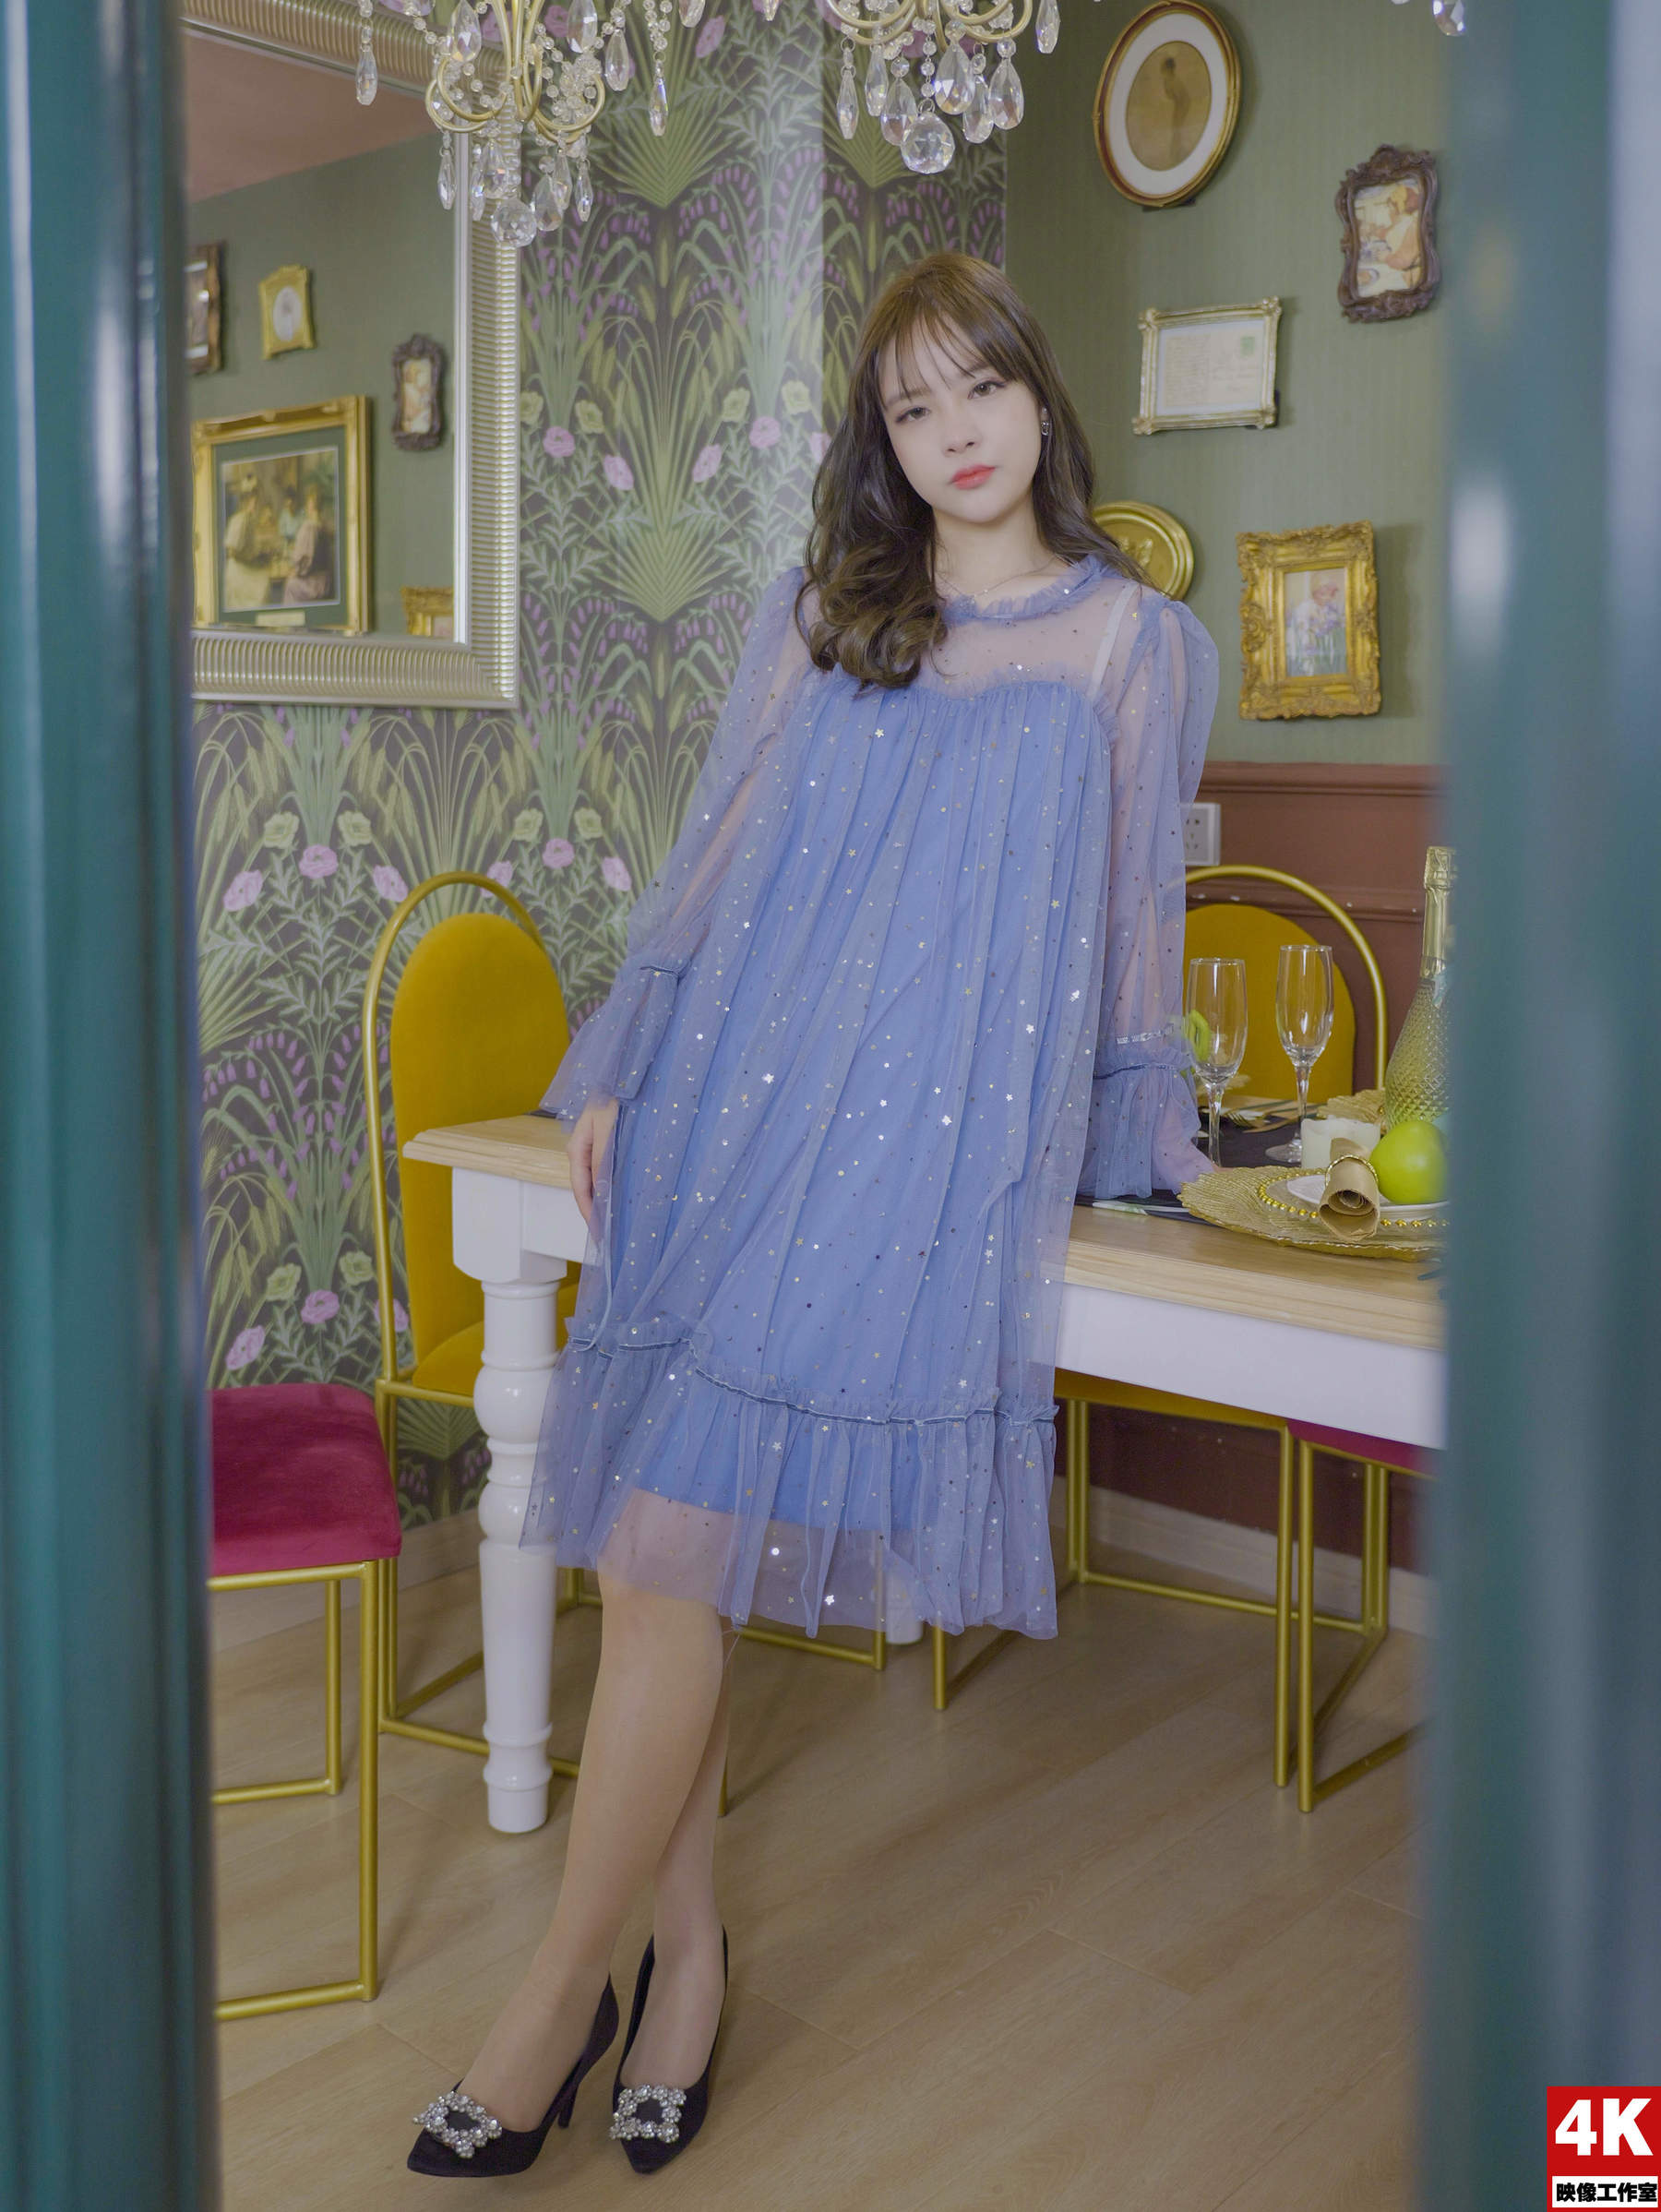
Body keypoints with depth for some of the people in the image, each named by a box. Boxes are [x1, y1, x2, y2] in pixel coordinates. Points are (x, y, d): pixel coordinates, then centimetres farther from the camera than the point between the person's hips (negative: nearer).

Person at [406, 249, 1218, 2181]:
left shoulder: (1135, 647, 10)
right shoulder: (811, 617, 17)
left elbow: (1129, 918, 15)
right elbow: (707, 857, 16)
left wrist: (1116, 1142, 18)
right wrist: (616, 1072, 10)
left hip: (916, 1152, -4)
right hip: (719, 1115, 4)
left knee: (675, 1547, -12)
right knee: (652, 1552, -2)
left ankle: (558, 1996, 0)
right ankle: (687, 1948, 14)